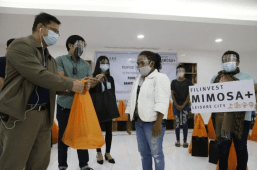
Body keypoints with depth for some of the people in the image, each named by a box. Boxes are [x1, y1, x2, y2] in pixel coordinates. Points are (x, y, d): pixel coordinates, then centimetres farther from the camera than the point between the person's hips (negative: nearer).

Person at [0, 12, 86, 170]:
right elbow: (39, 75, -21)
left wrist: (76, 89, 1)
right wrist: (71, 85, -15)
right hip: (21, 114, -7)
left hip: (44, 114, 8)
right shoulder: (21, 45, -8)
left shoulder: (50, 58, 15)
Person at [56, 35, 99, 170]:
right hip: (64, 104, -2)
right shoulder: (60, 60, 0)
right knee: (63, 136, 9)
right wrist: (80, 81, -27)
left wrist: (96, 81, -21)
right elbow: (61, 78, -14)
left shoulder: (86, 64, 11)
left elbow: (90, 81, 3)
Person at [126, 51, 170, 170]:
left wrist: (158, 123, -25)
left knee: (156, 153, 3)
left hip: (153, 122, -7)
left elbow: (161, 103, -18)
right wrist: (129, 121, 13)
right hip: (139, 121, 7)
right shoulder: (138, 80, 15)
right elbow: (132, 101, 15)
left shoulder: (160, 78, -8)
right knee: (143, 152, 16)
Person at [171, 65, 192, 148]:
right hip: (176, 104, 1)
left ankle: (185, 141, 10)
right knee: (177, 122, 5)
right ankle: (178, 140, 15)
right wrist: (176, 105, -4)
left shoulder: (188, 82, 1)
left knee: (185, 122, 0)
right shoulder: (174, 82, 4)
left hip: (185, 104, -1)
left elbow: (189, 94, -1)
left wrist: (183, 105, -6)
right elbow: (172, 94, 4)